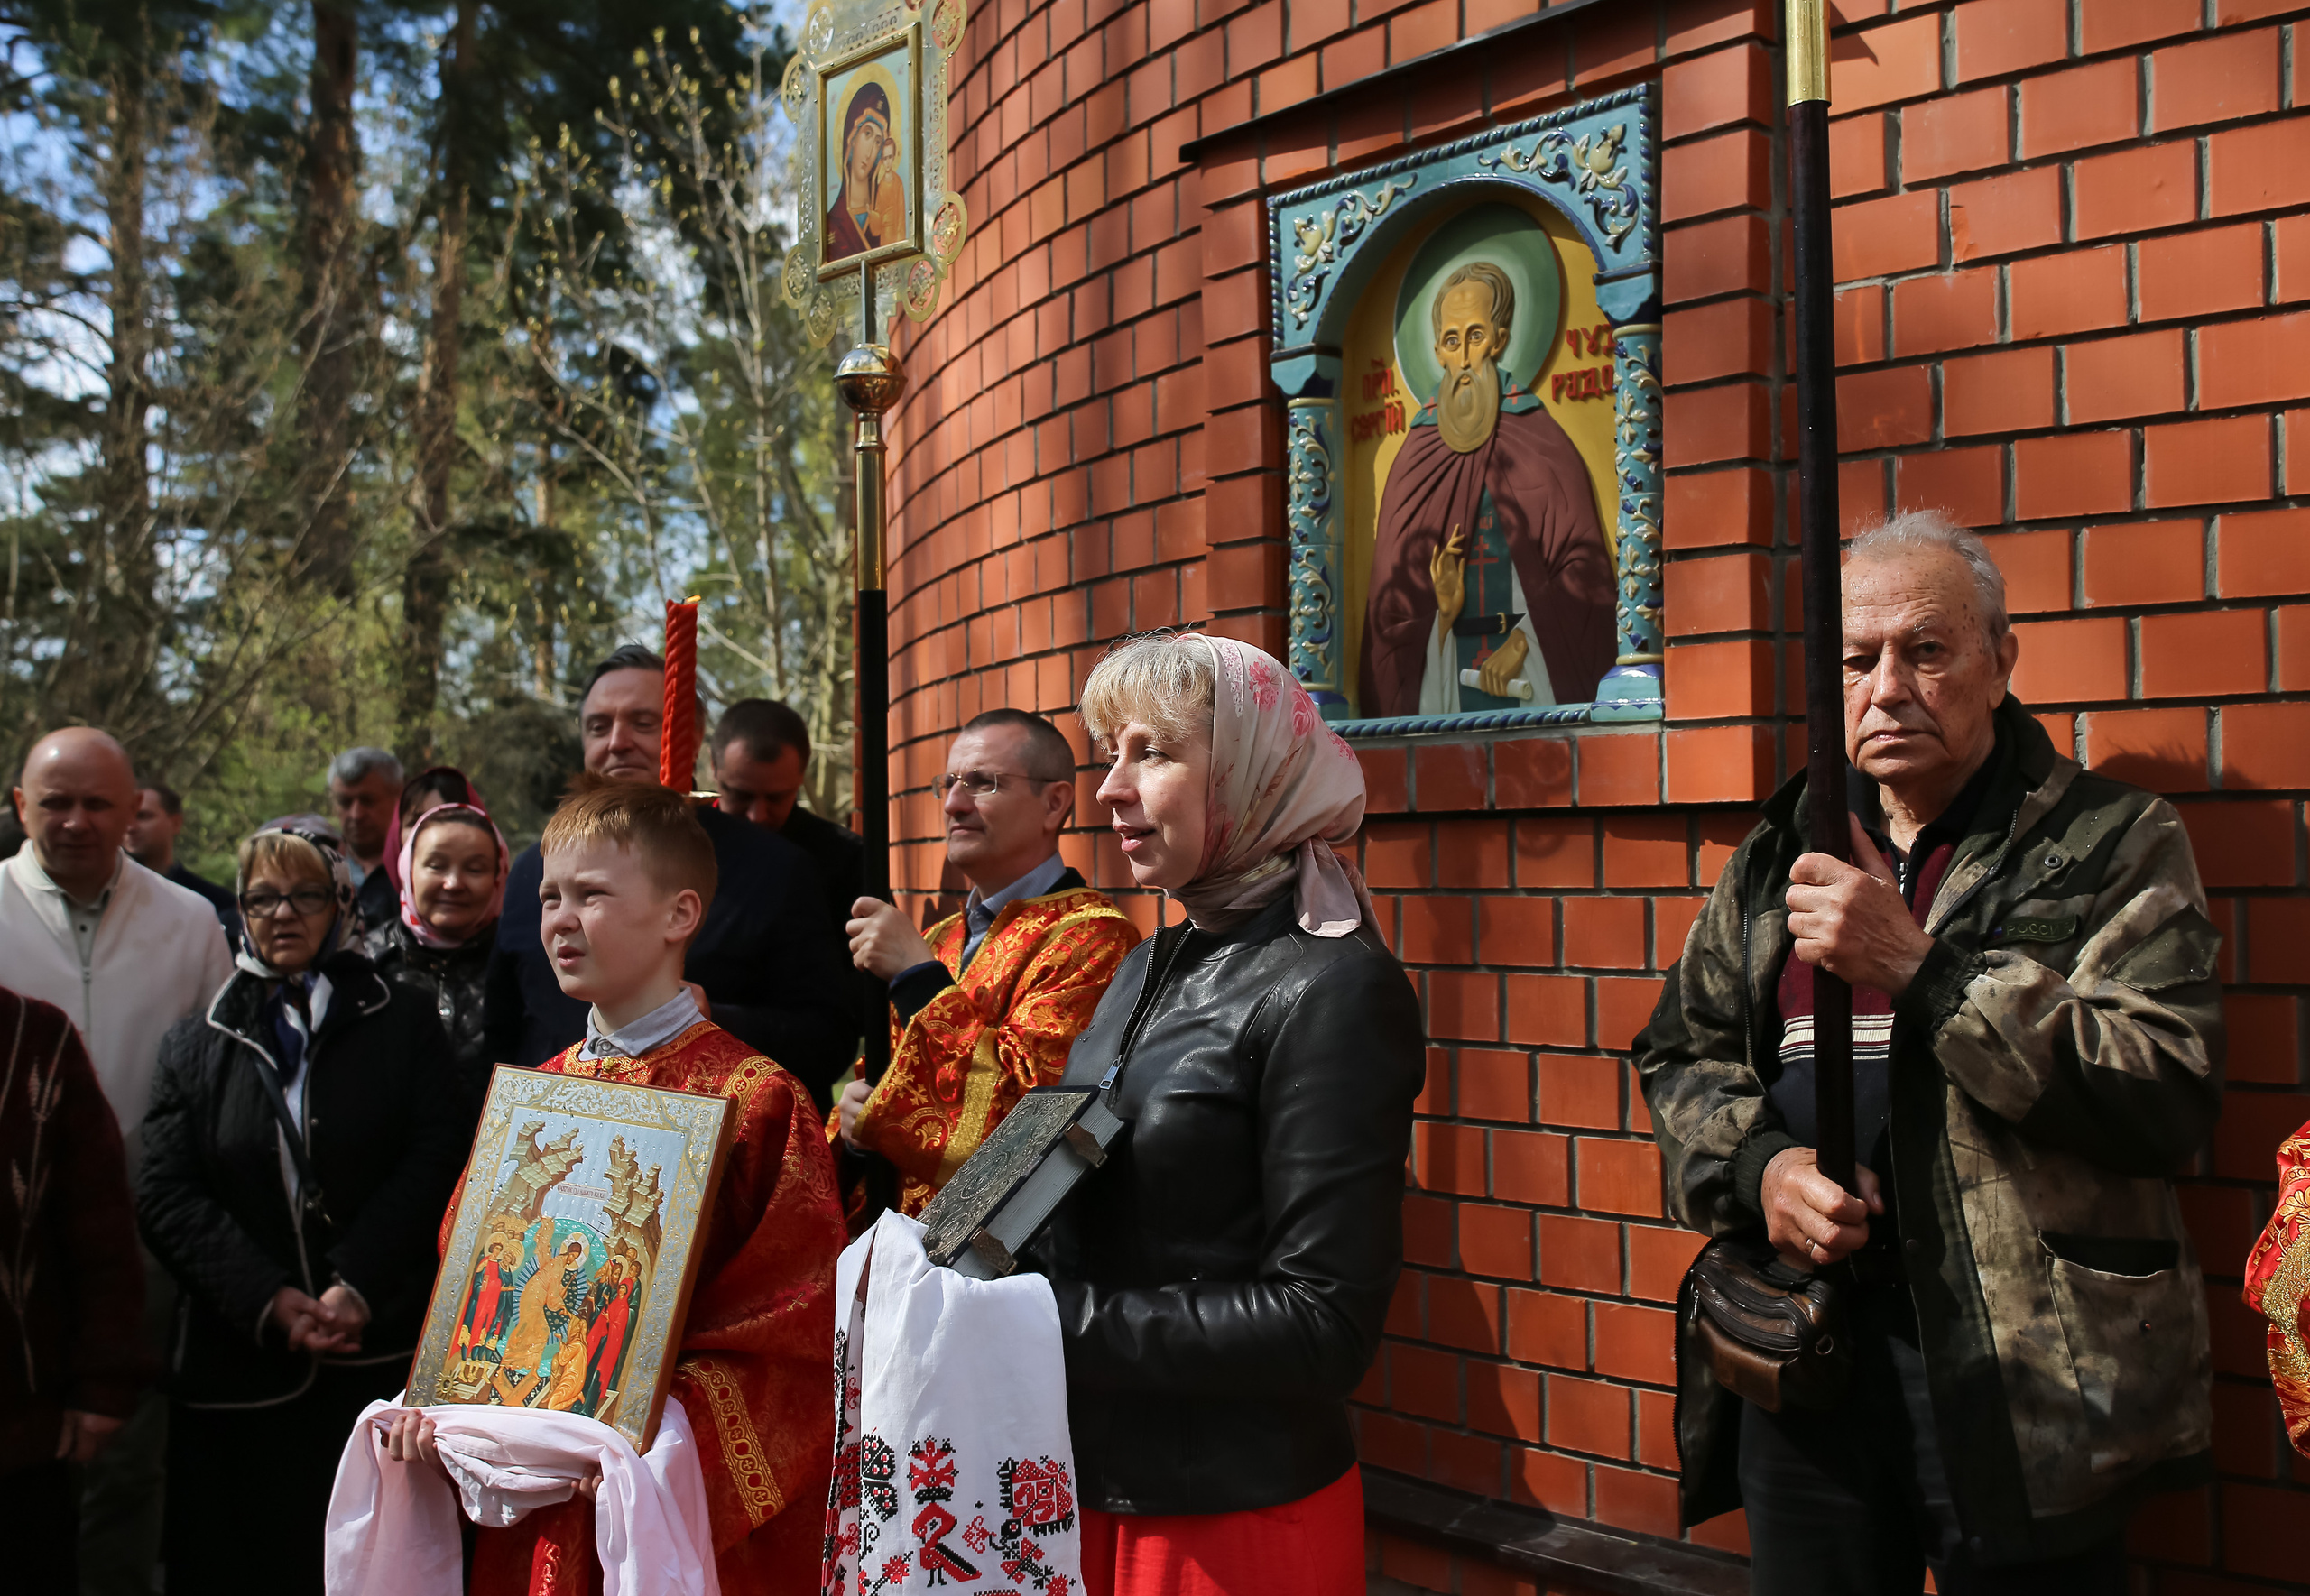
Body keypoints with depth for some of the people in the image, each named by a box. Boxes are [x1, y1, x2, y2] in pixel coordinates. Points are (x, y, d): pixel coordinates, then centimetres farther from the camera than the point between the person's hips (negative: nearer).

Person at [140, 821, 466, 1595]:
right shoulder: (197, 1046, 12)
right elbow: (167, 1197, 2)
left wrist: (360, 1285, -15)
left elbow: (436, 1156, -3)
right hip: (240, 1367, 1)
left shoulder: (401, 1022, 8)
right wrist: (268, 1301, -12)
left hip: (380, 1350, -1)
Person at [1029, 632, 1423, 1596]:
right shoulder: (1150, 971, 8)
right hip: (1091, 1485, 7)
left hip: (1237, 1515, -7)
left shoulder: (1334, 990, -16)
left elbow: (1325, 1326, -20)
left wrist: (1062, 1319, -21)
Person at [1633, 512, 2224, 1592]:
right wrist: (1759, 1163, -7)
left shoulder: (2113, 843, -3)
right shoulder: (1776, 855, 11)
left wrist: (1918, 965, -21)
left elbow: (2170, 1096, -15)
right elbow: (1682, 1050, 14)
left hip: (2016, 1382, -4)